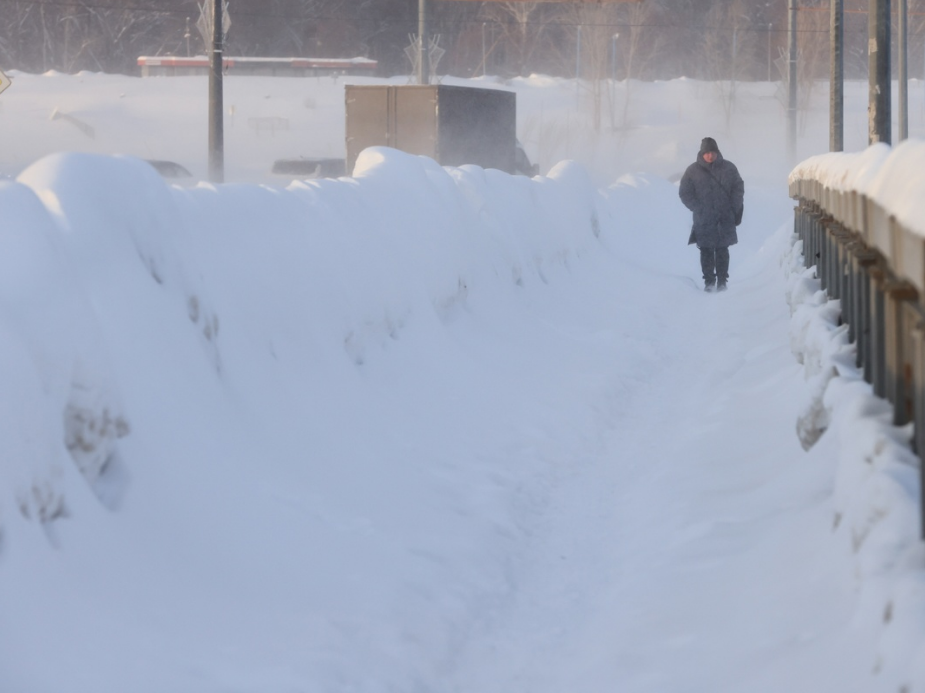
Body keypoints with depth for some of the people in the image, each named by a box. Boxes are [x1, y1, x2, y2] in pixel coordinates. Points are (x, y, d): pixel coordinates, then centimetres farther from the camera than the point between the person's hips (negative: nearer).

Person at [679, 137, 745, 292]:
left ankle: (722, 281, 7)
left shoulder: (728, 168, 4)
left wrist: (734, 209, 1)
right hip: (703, 220, 0)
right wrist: (698, 209, -4)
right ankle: (709, 281, 7)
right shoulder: (693, 171, 1)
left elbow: (738, 188, 11)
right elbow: (685, 193, 6)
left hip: (724, 219, 0)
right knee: (706, 251, 0)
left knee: (722, 250, 0)